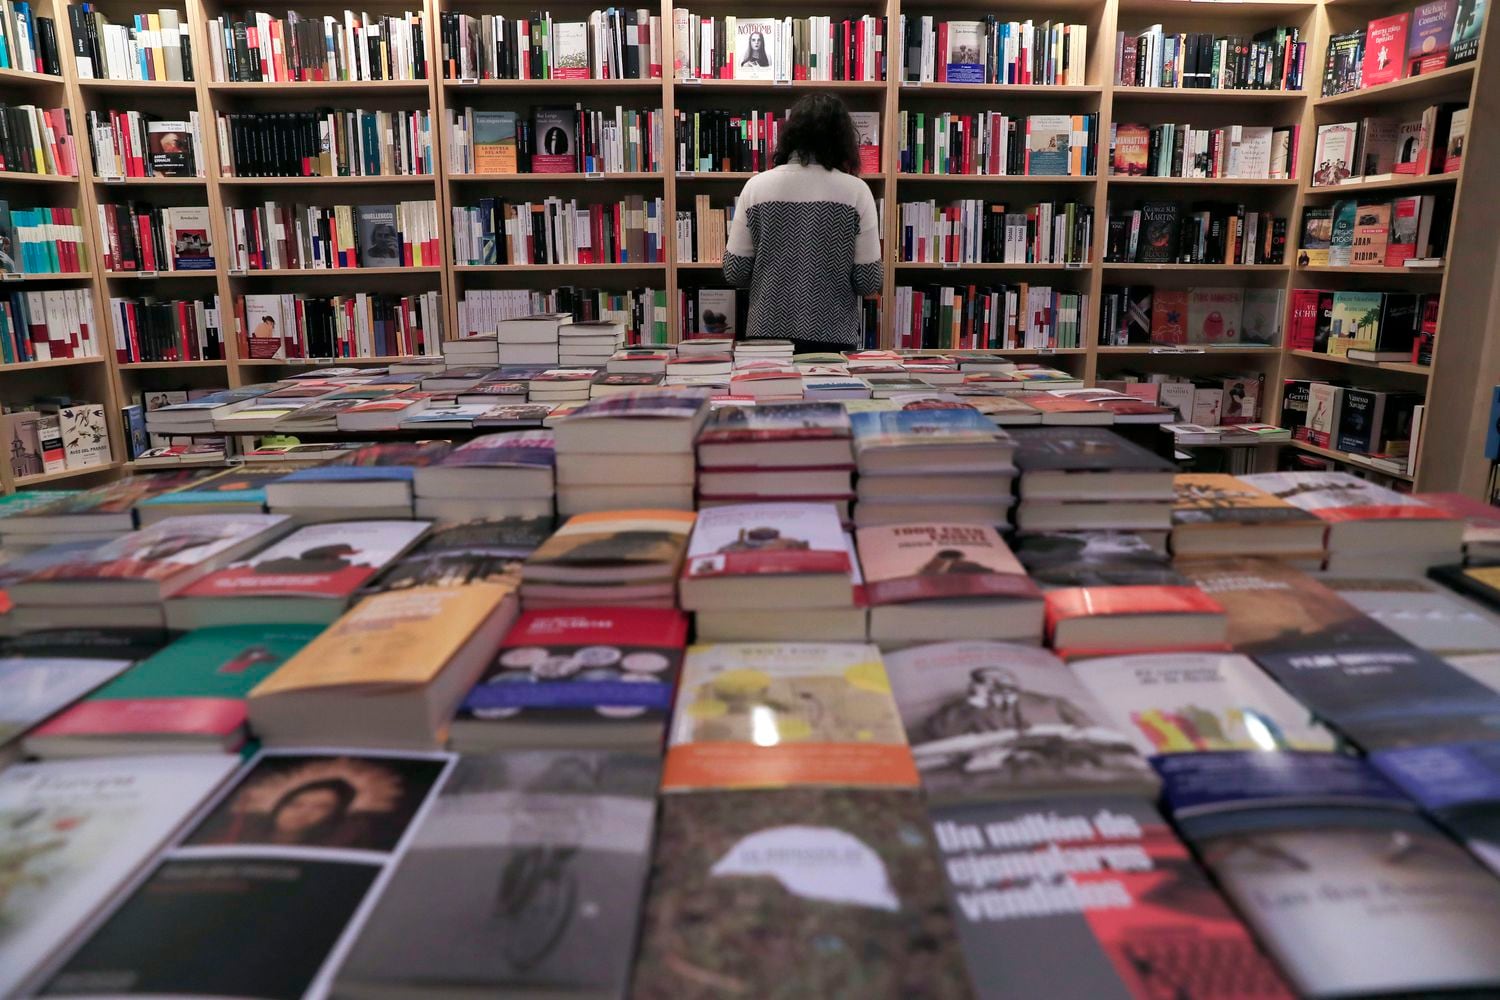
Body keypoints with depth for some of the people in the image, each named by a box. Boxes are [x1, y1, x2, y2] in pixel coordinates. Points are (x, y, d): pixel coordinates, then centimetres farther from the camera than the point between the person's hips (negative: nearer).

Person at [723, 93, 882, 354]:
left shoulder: (757, 186, -3)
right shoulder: (856, 191, -6)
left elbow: (734, 273, -2)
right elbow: (869, 282, -6)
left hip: (767, 334, 1)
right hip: (834, 336, -1)